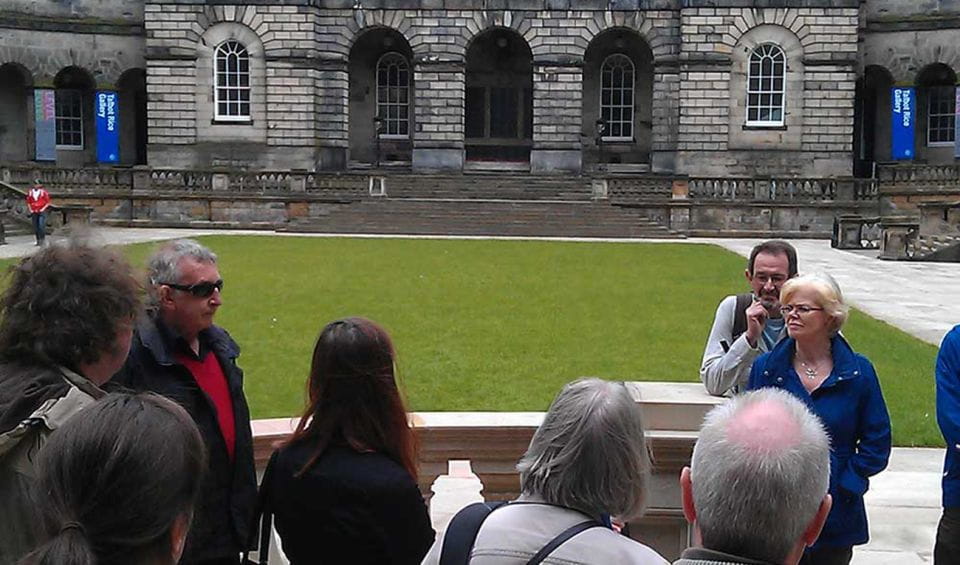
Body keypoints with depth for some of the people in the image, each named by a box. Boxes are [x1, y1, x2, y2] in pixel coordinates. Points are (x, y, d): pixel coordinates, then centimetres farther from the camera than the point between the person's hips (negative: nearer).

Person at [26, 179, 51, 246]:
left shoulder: (44, 192, -7)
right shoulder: (30, 192, 5)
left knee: (41, 226, -15)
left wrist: (43, 209, -10)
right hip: (34, 212, 4)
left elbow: (48, 202, -2)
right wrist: (30, 210, 4)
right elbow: (28, 202, 15)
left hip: (42, 212, -4)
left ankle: (42, 239, 1)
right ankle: (38, 240, 16)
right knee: (35, 227, 6)